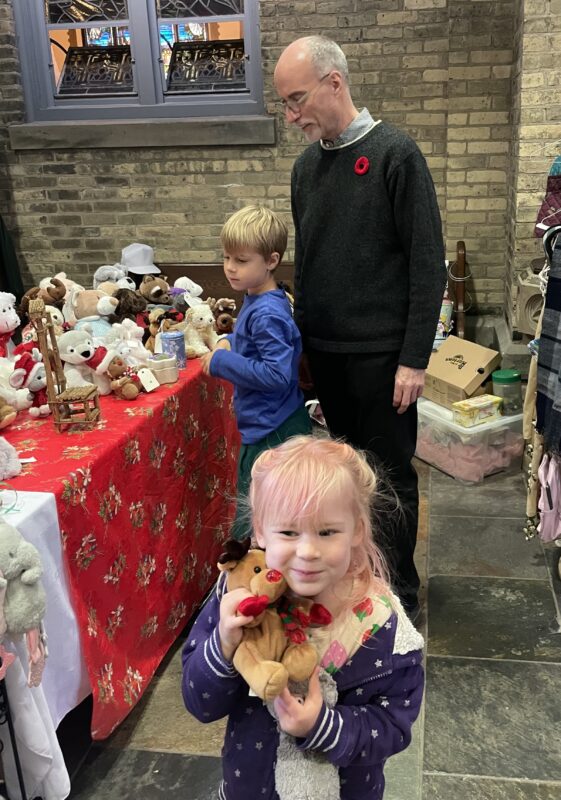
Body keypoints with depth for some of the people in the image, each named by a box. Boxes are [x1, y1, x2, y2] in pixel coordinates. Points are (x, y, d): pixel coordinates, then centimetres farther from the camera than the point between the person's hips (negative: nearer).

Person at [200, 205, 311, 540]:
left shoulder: (267, 313, -24)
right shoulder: (257, 300, 7)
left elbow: (277, 374, -30)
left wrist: (221, 361, -23)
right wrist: (230, 342, 4)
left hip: (271, 433, -10)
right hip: (264, 425, 10)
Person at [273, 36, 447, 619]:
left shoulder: (395, 154, -9)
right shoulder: (307, 165, 10)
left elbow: (428, 264, -11)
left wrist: (414, 358, -14)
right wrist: (302, 336, 14)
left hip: (381, 353, -5)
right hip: (325, 352, 6)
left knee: (390, 474, 5)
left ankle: (400, 592, 21)